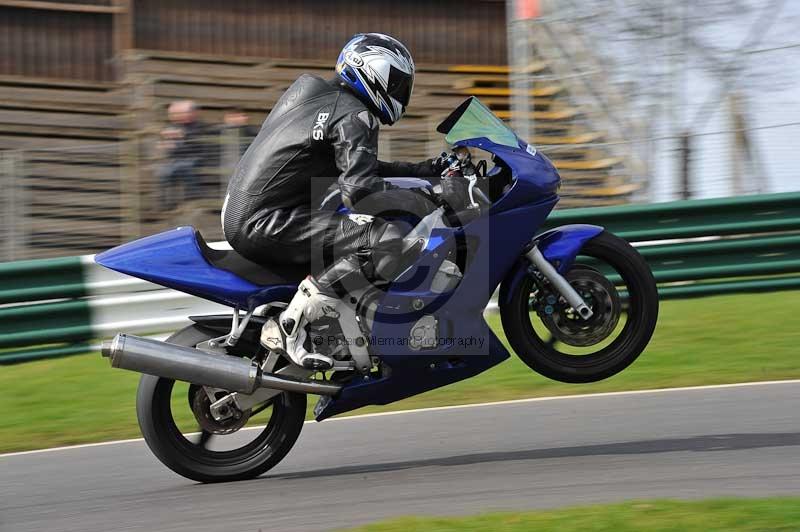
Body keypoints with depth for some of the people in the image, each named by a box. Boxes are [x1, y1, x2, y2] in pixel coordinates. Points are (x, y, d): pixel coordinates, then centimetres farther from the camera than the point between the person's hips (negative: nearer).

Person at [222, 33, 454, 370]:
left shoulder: (314, 97, 21)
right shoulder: (354, 117, -9)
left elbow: (355, 167, 32)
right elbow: (360, 190, -22)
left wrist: (424, 170, 28)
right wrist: (428, 203, -14)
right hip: (267, 223, -10)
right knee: (390, 240, -21)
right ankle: (291, 324, -23)